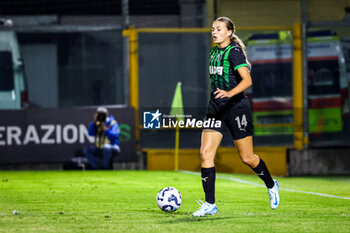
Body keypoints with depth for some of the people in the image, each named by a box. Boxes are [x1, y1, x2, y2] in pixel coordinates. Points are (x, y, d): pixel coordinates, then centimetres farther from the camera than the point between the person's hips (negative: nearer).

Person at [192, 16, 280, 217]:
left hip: (236, 107, -7)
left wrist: (229, 93, -38)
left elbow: (247, 80, -23)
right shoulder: (214, 52, 11)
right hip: (216, 109, 7)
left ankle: (271, 186, 32)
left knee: (247, 158, 4)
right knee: (206, 153, -8)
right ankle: (210, 204, -4)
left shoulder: (234, 52, -13)